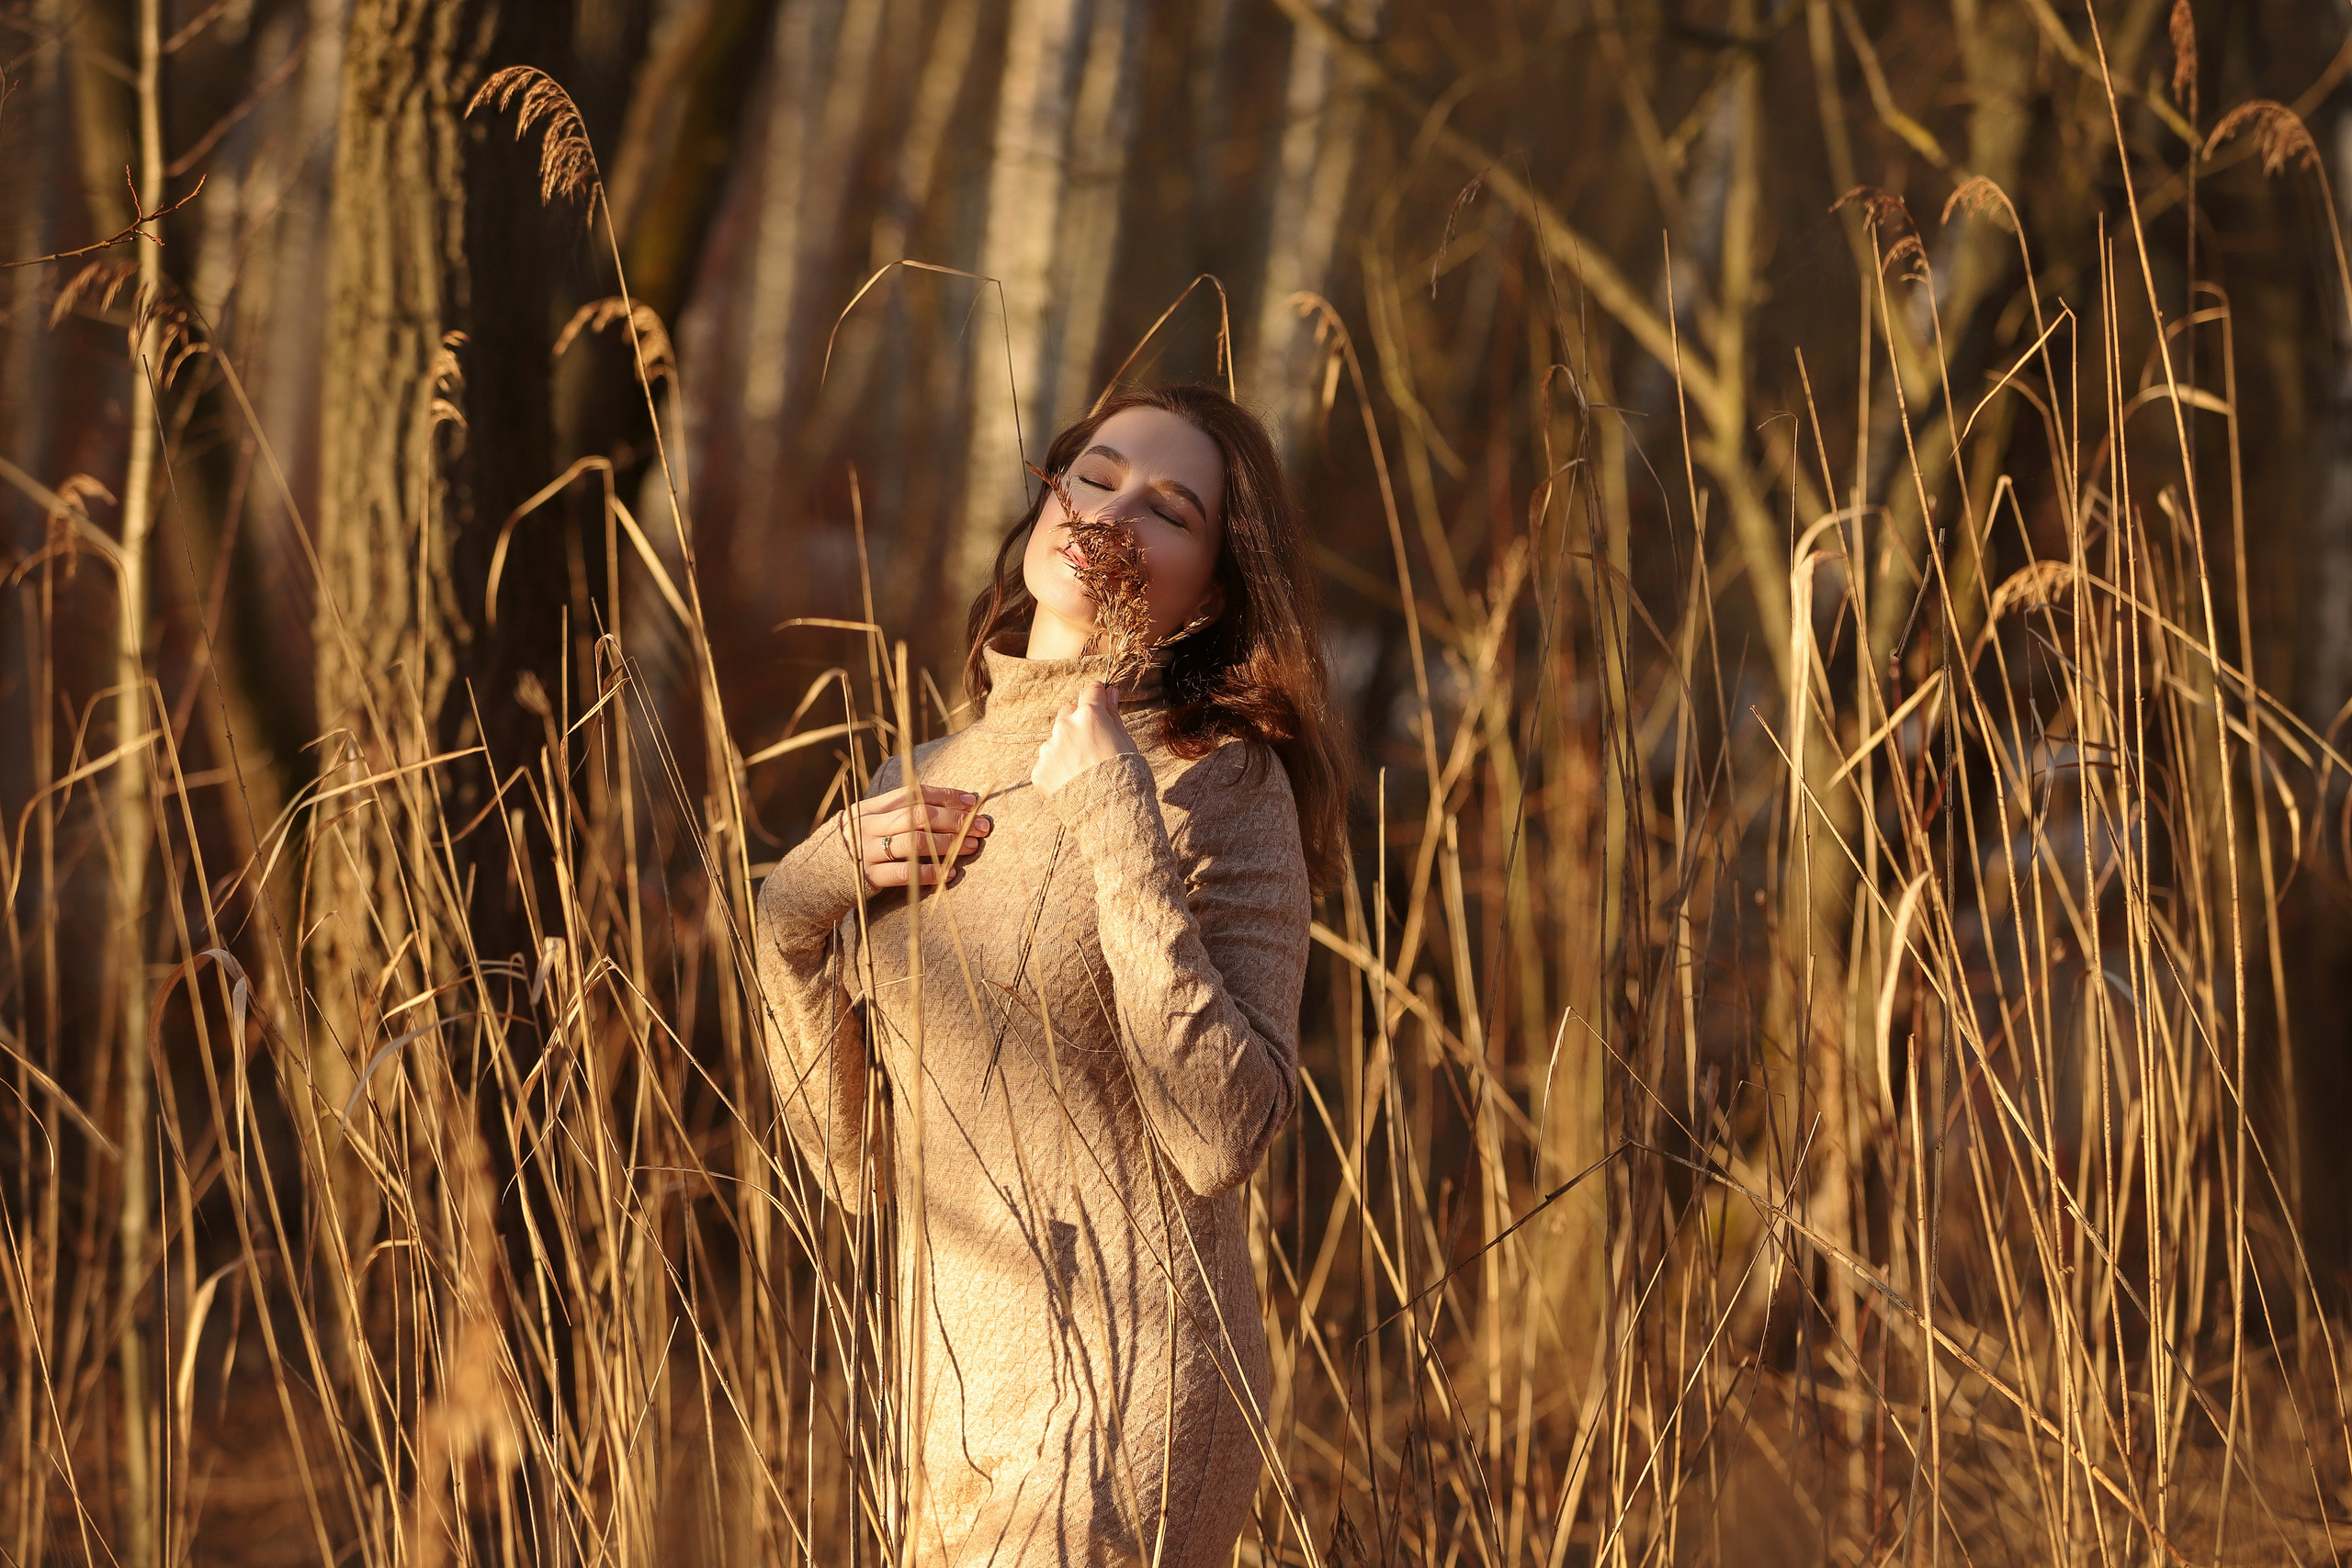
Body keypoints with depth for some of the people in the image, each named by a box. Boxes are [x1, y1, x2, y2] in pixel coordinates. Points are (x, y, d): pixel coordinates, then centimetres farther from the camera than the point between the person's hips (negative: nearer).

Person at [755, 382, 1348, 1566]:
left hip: (1122, 1391, -6)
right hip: (953, 1397, 6)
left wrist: (1121, 831, -19)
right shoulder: (922, 789, 11)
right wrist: (797, 912, -1)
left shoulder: (1221, 784, -7)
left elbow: (1224, 1138, -19)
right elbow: (858, 1163, 11)